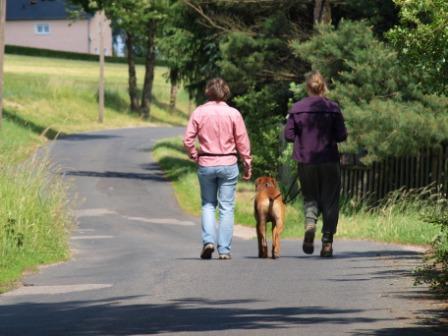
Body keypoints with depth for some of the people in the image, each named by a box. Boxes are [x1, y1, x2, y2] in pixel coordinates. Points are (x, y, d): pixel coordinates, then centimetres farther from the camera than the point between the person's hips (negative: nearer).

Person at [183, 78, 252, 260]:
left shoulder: (199, 112, -4)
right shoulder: (233, 113, -5)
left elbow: (188, 139, -6)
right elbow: (242, 142, -2)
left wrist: (194, 155, 11)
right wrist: (247, 164, 7)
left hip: (206, 164, 1)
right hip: (228, 164, -1)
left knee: (208, 205, 15)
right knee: (226, 207, 5)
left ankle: (208, 240, -4)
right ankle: (224, 249, 3)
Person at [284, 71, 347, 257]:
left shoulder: (297, 108, -2)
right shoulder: (332, 108, -5)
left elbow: (288, 135, -3)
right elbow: (342, 135, -6)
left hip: (306, 162, 1)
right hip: (329, 161, -1)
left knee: (310, 198, 15)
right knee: (330, 201, 7)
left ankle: (310, 223, -15)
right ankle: (327, 242, 2)